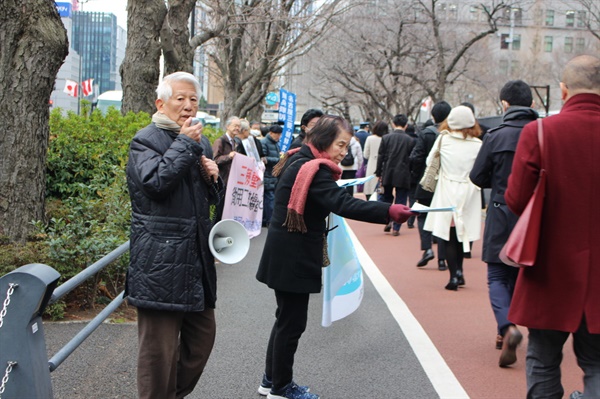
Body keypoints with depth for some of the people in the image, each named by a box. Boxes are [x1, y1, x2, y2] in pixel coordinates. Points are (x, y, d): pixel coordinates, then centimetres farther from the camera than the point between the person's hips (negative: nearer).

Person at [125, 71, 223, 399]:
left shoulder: (200, 142, 18)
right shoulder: (145, 140, -6)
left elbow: (214, 197, 26)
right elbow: (156, 181, -24)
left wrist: (213, 177, 3)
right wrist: (184, 143, -15)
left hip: (197, 257, 8)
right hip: (160, 260, -8)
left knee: (202, 335, 14)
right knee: (159, 345, -1)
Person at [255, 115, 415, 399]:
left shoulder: (300, 162, 12)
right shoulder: (312, 169, -20)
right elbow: (342, 203, -32)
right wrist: (388, 211, -39)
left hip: (288, 255, 11)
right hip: (293, 258, -11)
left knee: (287, 318, 19)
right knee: (292, 321, 0)